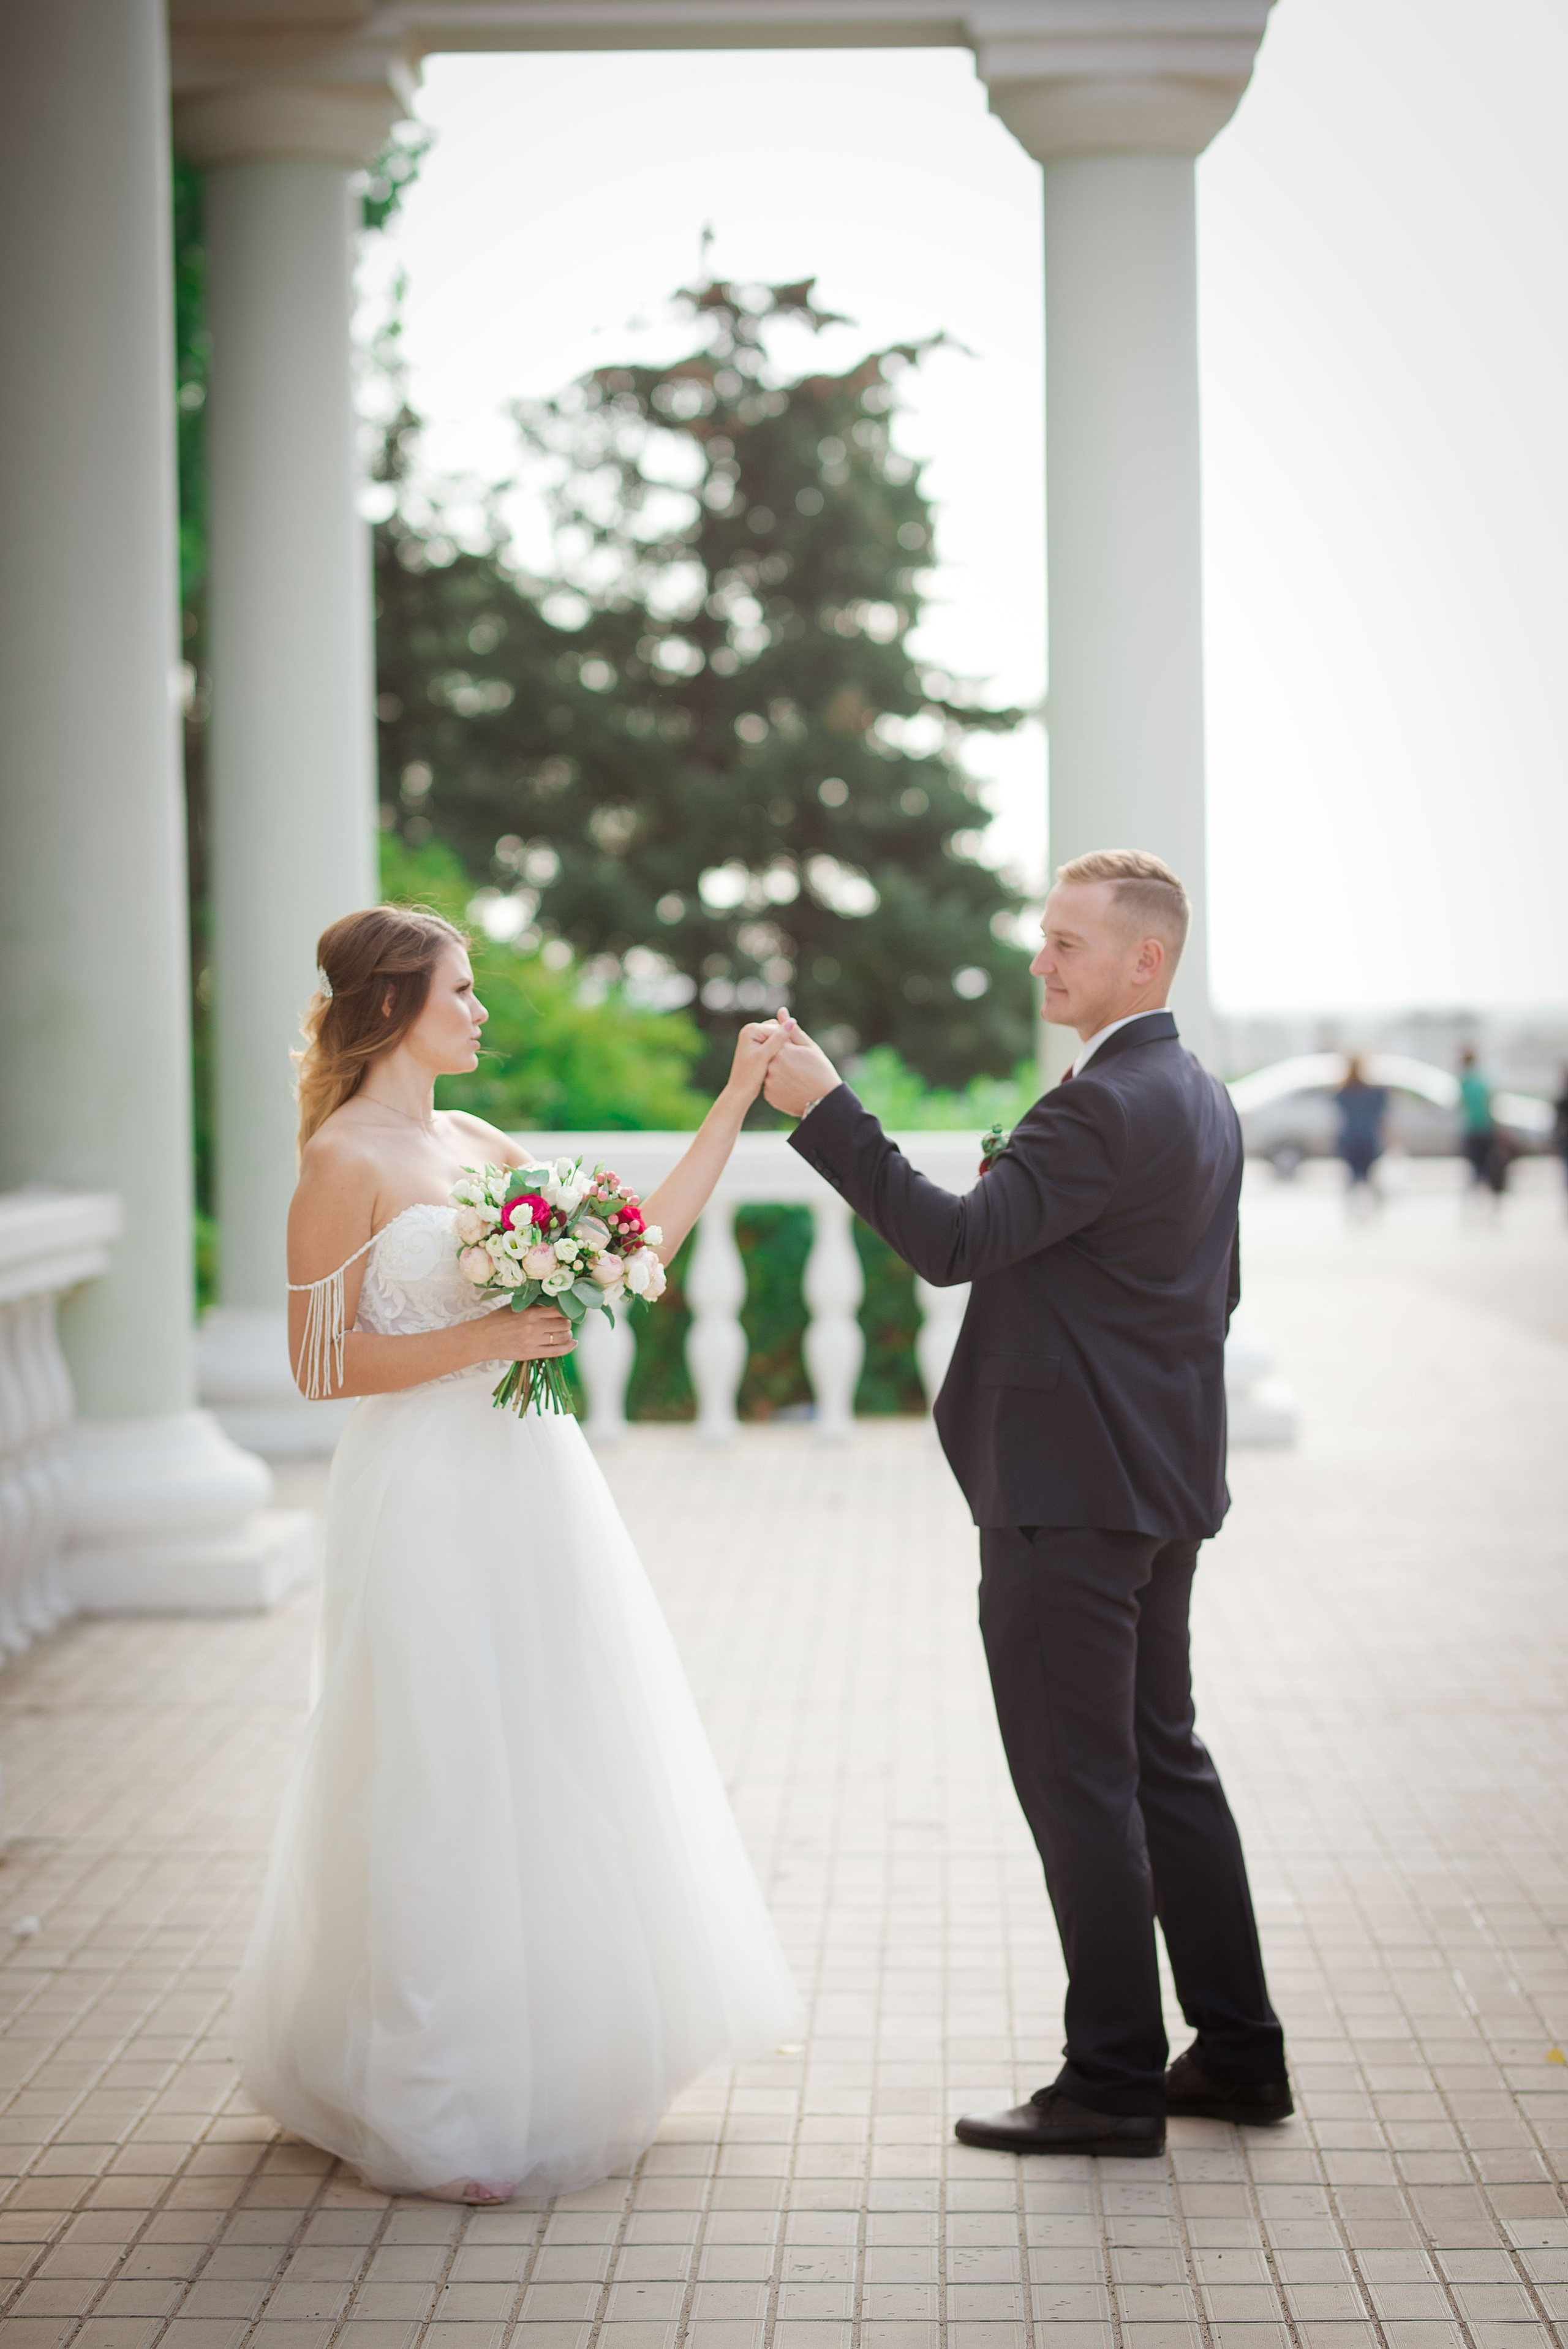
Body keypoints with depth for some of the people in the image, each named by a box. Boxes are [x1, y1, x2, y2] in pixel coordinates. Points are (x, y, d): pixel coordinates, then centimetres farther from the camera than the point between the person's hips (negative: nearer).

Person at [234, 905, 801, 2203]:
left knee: (554, 1771, 13)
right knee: (443, 1786, -2)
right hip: (430, 1503, -8)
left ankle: (546, 2067, 28)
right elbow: (325, 1359, -12)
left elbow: (644, 1235, 13)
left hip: (529, 1482, 8)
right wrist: (480, 1339, -20)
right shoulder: (345, 1160, -10)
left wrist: (737, 1100, 11)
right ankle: (431, 2107, 11)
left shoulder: (475, 1143, 12)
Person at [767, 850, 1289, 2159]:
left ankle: (1114, 2084, 6)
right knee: (1163, 1761, 17)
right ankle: (1237, 2051, 23)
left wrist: (825, 1109, -24)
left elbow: (950, 1242, -25)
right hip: (1163, 1483, 10)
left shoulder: (1107, 1106, -19)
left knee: (1081, 1783, -2)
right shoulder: (1202, 1099, 13)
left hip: (1070, 1492, -10)